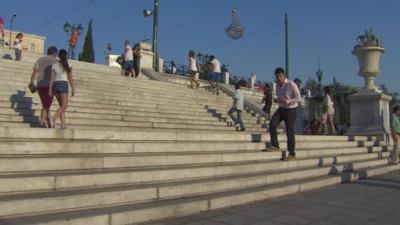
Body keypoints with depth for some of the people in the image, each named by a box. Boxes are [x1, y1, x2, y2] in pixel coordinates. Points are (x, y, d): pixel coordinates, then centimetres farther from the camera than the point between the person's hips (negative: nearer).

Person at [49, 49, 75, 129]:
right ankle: (54, 118, -29)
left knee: (62, 106, 12)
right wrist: (73, 89, 1)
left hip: (55, 84, 4)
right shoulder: (68, 65, 1)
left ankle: (63, 124, 6)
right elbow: (70, 78, -3)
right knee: (64, 106, -5)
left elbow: (52, 78, 3)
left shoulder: (54, 64, 9)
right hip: (63, 84, -4)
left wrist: (50, 90, 2)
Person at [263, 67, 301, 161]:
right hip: (281, 108, 6)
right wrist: (276, 100, -3)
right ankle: (275, 146, -5)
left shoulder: (291, 85, -16)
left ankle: (292, 154, 7)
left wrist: (288, 101, -29)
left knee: (289, 132, -3)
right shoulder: (277, 85, 5)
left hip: (290, 110, -6)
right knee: (272, 124, -16)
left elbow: (299, 98, -14)